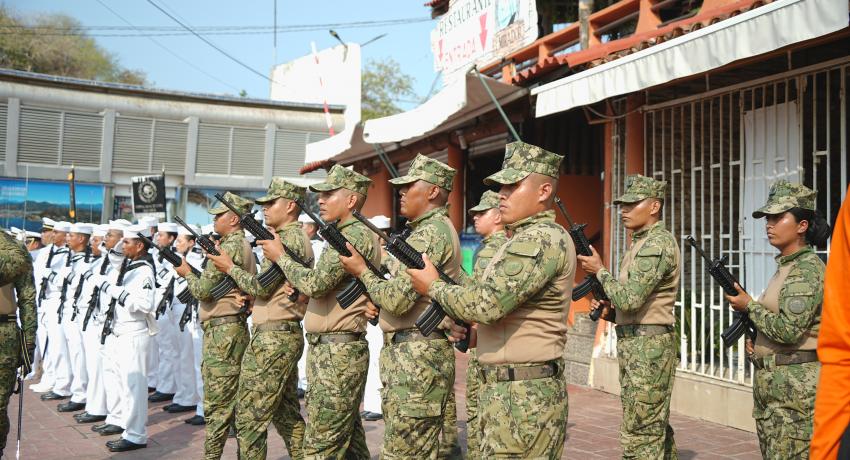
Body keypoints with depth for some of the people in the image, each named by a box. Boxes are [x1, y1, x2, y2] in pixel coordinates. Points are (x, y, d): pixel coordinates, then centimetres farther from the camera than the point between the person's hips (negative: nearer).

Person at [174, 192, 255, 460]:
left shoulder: (229, 247, -14)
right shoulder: (243, 245, 18)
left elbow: (203, 290, -15)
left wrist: (187, 273, 3)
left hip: (222, 331, -10)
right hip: (233, 328, 10)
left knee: (216, 405, -5)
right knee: (235, 400, 13)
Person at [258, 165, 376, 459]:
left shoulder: (357, 235, -14)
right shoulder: (345, 234, 19)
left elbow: (315, 283, -22)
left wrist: (280, 256, -7)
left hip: (338, 353, -10)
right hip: (327, 349, 10)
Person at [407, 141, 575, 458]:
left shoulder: (541, 240, -17)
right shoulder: (530, 238, 17)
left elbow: (487, 305, -24)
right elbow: (490, 295, 17)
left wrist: (433, 286, -10)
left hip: (523, 397, -10)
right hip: (513, 390, 10)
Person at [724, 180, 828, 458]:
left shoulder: (807, 269, -14)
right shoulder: (785, 266, 15)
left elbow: (788, 329, -22)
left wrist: (749, 305, -10)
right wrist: (756, 340, 9)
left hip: (796, 386, -10)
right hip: (772, 383, 10)